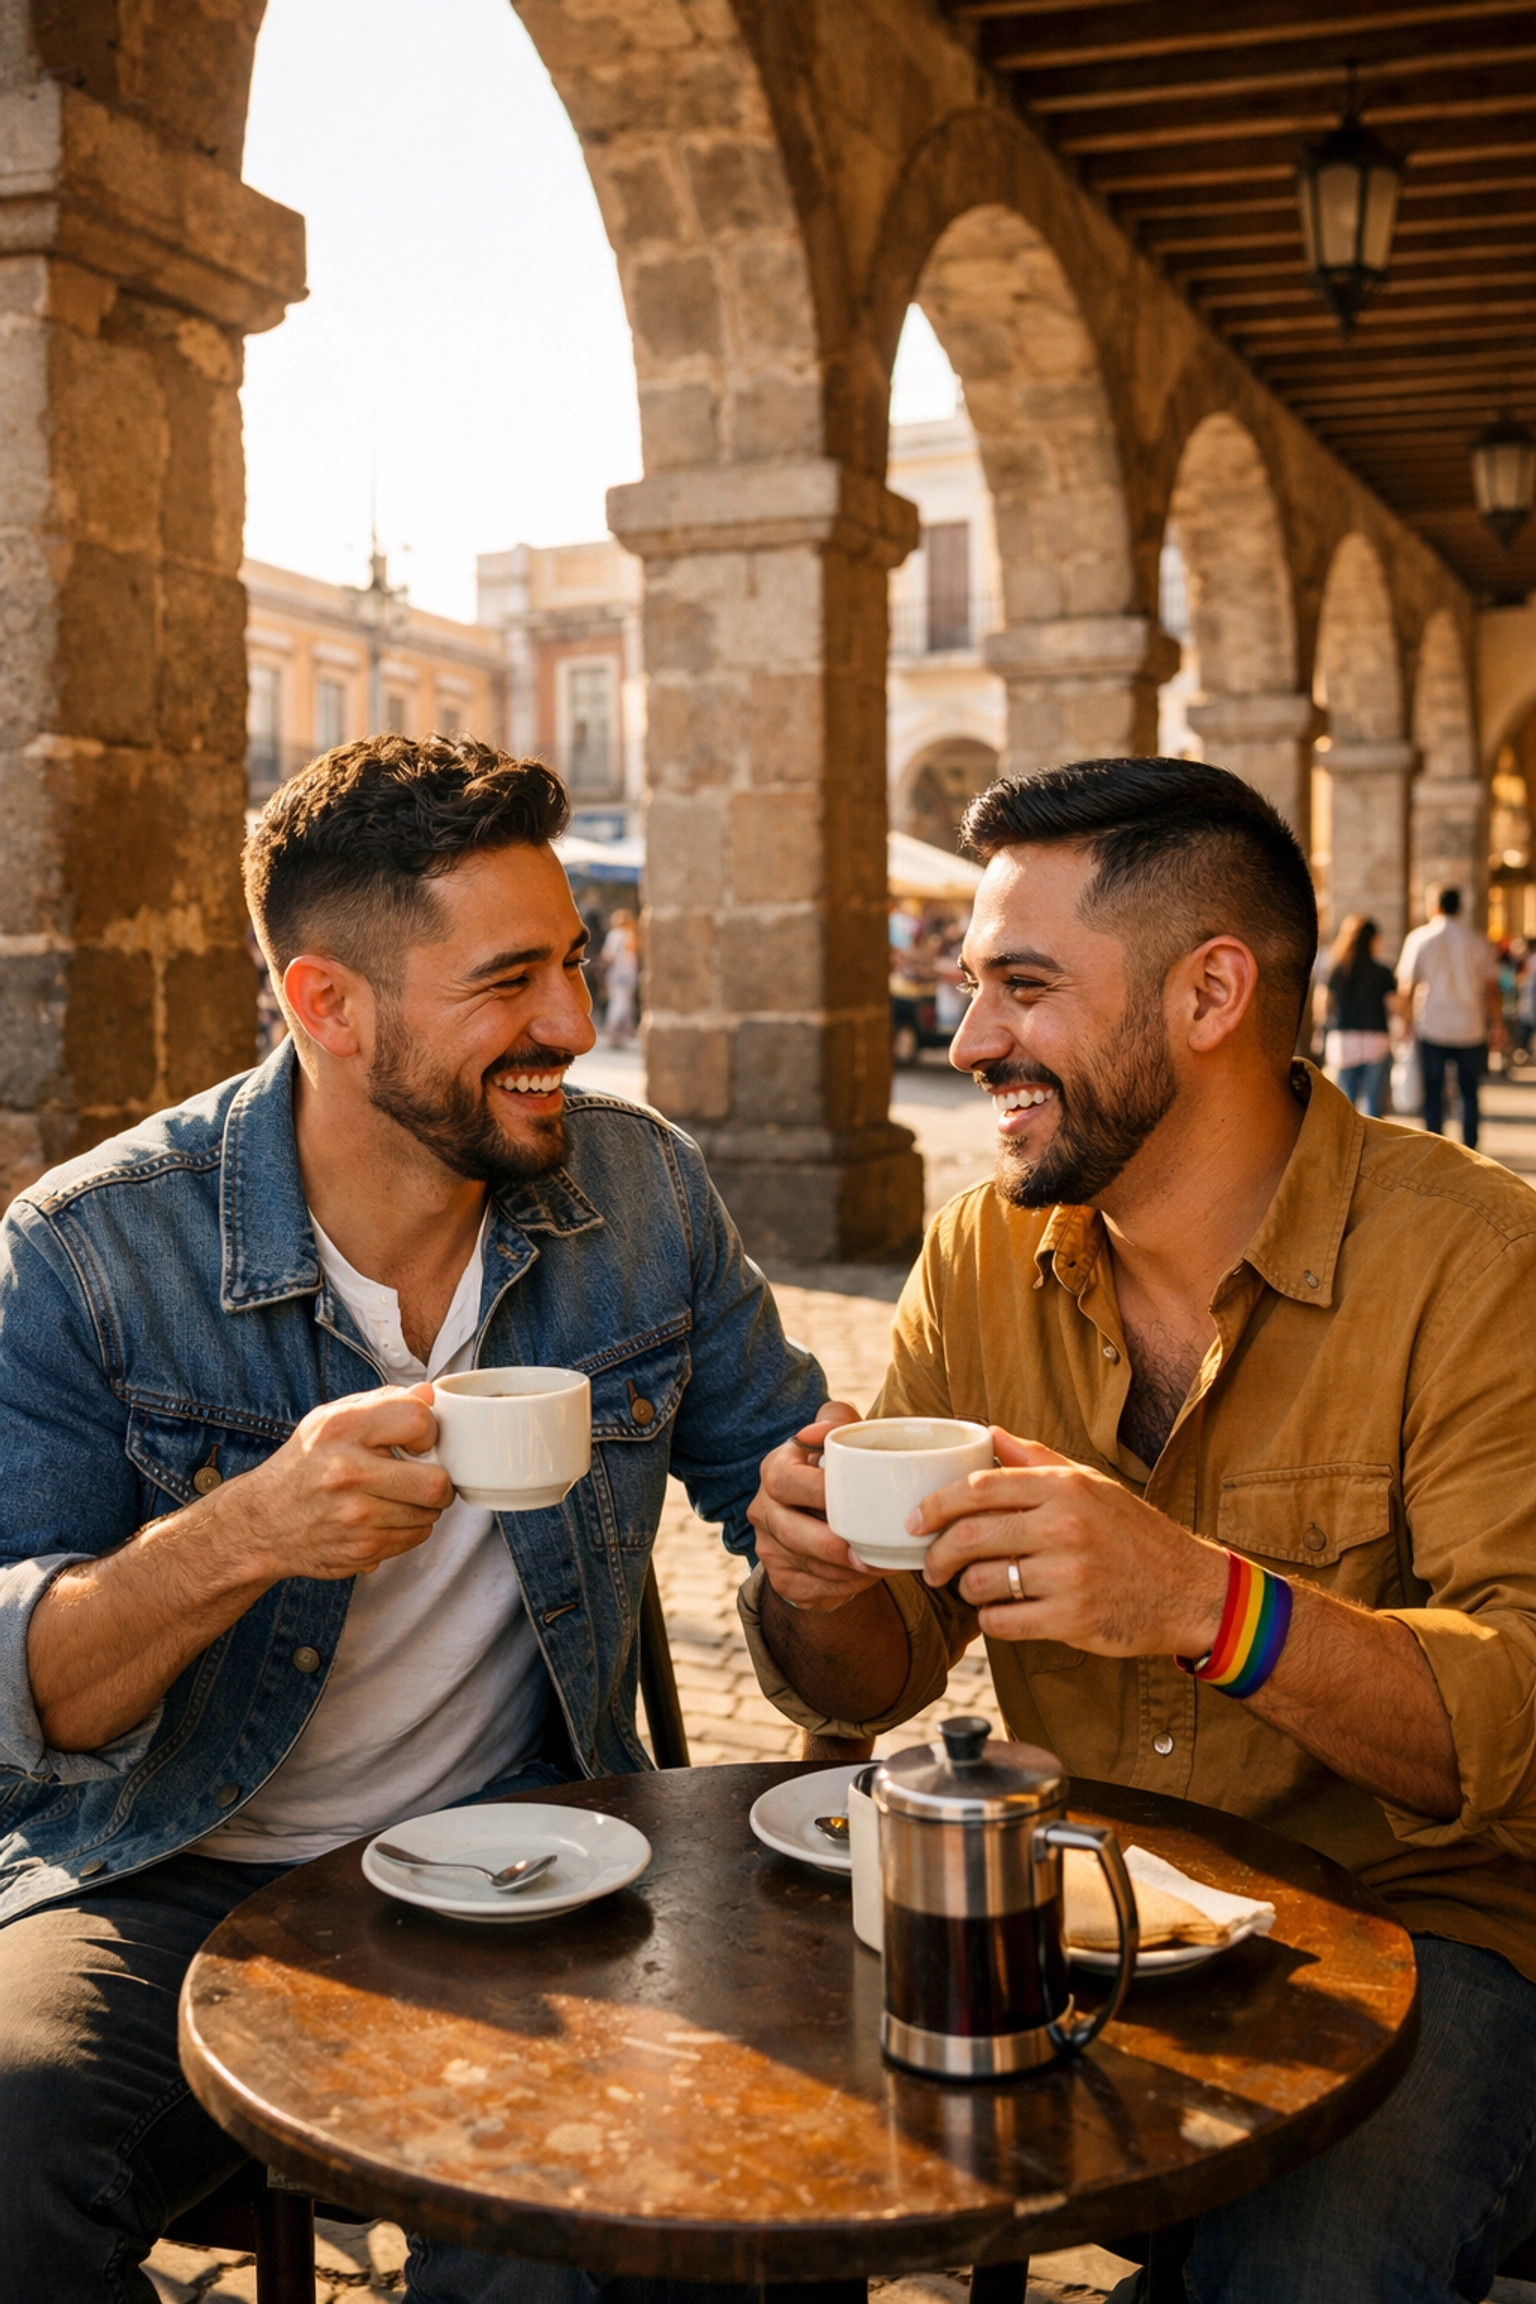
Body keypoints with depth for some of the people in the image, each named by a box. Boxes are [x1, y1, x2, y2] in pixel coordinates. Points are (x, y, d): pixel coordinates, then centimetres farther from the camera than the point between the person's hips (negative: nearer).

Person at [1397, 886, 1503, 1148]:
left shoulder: (1418, 938, -1)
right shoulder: (1478, 941, 0)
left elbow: (1406, 986, -1)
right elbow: (1491, 987, 0)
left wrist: (1407, 1019, 10)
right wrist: (1497, 1023, 8)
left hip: (1432, 1028, -1)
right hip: (1470, 1028, 1)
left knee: (1433, 1092, 6)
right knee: (1469, 1092, 10)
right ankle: (1469, 1150, 7)